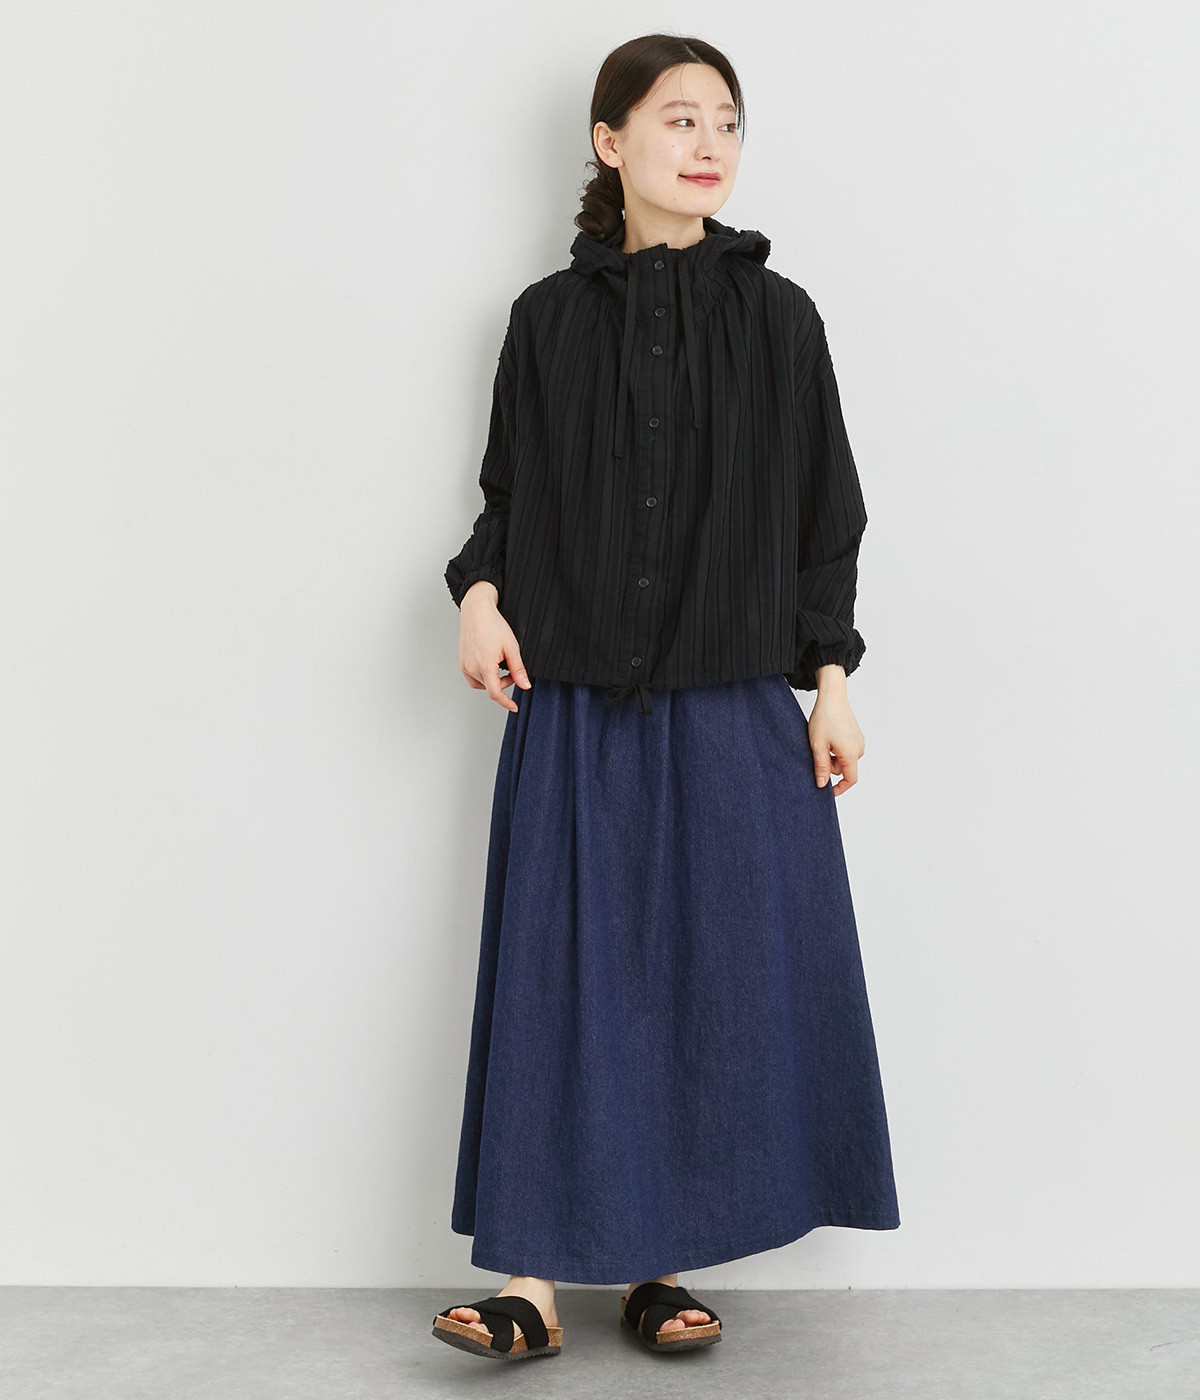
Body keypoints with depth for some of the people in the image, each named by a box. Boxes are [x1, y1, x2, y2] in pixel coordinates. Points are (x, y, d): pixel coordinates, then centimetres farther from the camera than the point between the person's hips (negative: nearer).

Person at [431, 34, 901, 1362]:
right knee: (562, 971, -1)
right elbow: (508, 489, 13)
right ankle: (536, 1278, 5)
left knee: (719, 973, 2)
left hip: (733, 707, 0)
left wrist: (830, 677, 1)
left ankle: (662, 1265, 16)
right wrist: (480, 590, -6)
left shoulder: (777, 317, 5)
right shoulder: (550, 317, 7)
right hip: (573, 707, 0)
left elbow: (825, 513, 6)